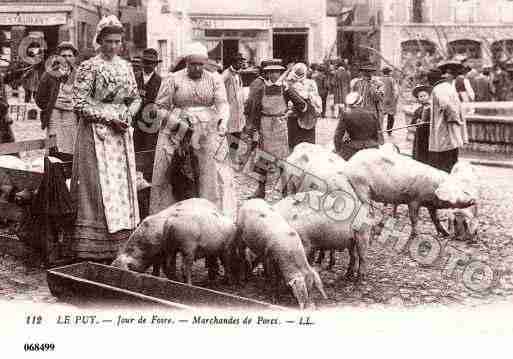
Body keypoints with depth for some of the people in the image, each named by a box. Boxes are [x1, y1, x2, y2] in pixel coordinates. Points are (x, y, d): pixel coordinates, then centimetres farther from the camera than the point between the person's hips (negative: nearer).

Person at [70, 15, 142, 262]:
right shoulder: (89, 67, -6)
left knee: (123, 186, 4)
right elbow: (80, 104, -10)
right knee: (100, 188, -8)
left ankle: (121, 246, 10)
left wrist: (127, 116, -3)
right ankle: (96, 250, -3)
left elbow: (135, 98, 17)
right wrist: (110, 118, -14)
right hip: (96, 134, -5)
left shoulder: (126, 66, 11)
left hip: (122, 133, 6)